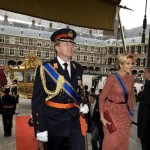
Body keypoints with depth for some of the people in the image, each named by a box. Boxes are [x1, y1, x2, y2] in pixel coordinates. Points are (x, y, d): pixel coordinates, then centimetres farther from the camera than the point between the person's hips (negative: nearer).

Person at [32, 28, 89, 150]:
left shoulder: (78, 69, 5)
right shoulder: (45, 69, -11)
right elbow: (37, 101, -12)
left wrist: (82, 104, 2)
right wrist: (40, 128, -14)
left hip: (74, 121, 4)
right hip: (53, 123, -3)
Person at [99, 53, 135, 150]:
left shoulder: (131, 78, 0)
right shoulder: (112, 77, -18)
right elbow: (102, 98, -13)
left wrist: (131, 113, 16)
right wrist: (102, 117, -16)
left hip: (124, 113, 6)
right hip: (112, 112, -5)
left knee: (123, 141, 14)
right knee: (112, 142, 1)